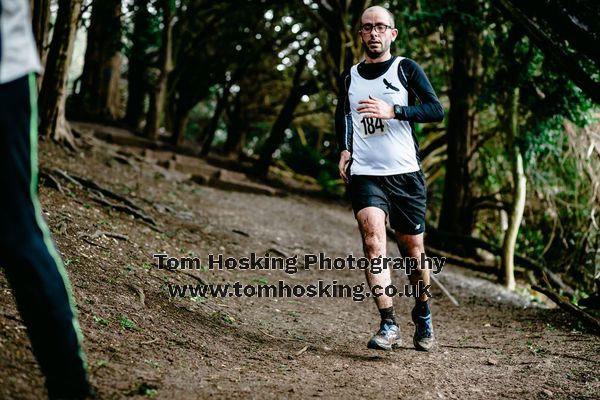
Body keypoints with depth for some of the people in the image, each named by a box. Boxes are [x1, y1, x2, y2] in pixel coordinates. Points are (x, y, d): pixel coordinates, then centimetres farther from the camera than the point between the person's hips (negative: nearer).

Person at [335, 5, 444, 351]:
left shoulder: (407, 69, 2)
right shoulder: (350, 77, 12)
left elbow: (436, 110, -8)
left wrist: (392, 110, -21)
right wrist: (344, 149, 9)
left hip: (406, 173, -1)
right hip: (365, 174, 1)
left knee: (413, 250, 6)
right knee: (373, 239, -21)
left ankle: (423, 316, 30)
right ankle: (389, 325, -21)